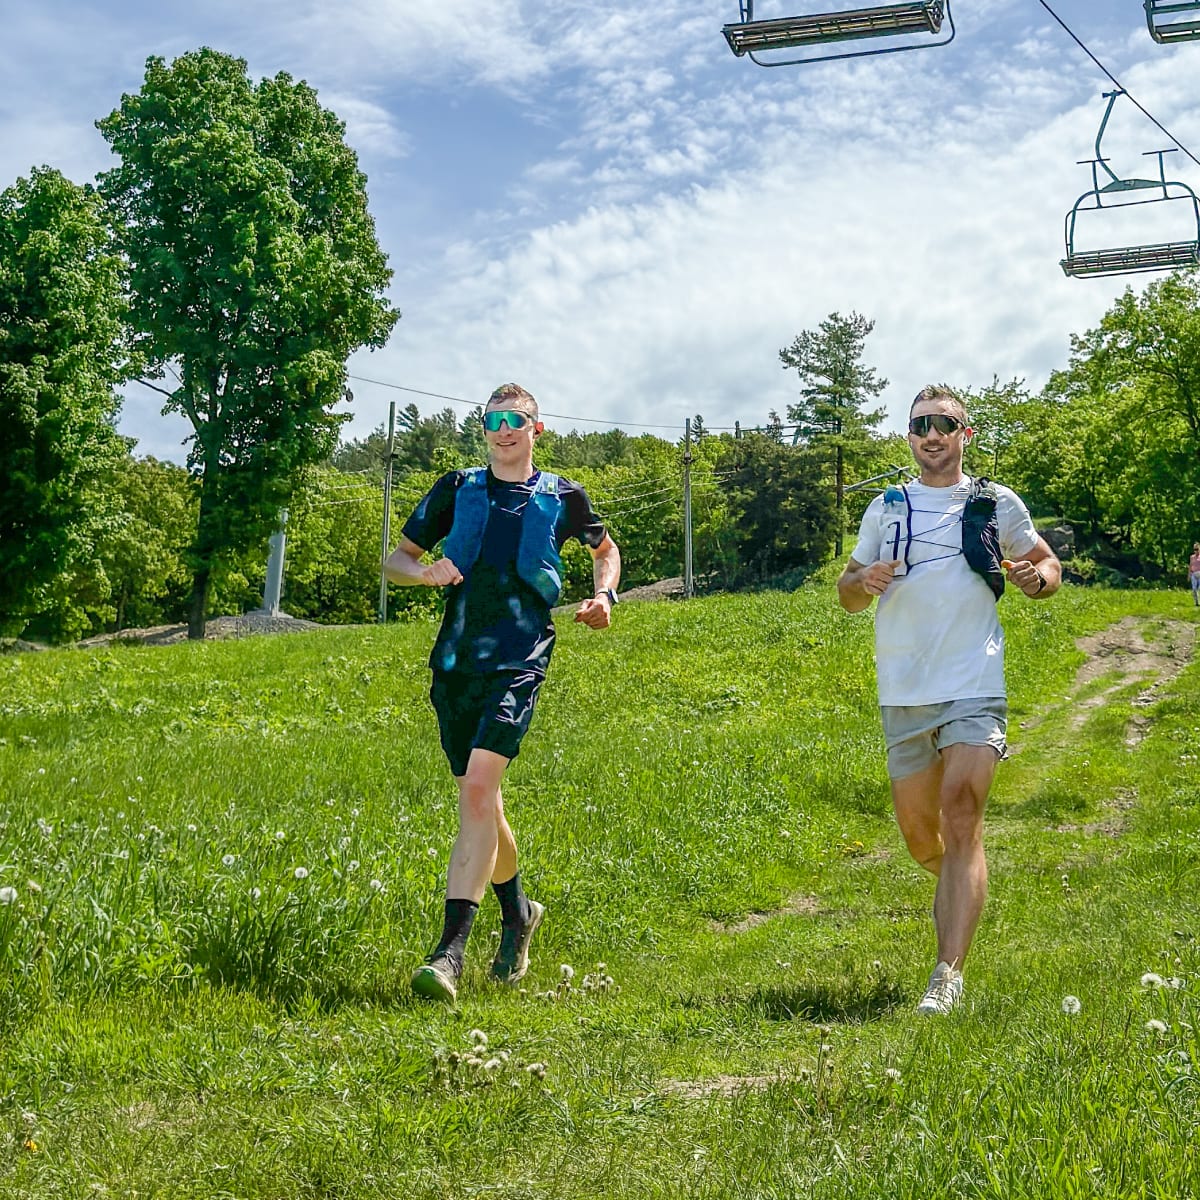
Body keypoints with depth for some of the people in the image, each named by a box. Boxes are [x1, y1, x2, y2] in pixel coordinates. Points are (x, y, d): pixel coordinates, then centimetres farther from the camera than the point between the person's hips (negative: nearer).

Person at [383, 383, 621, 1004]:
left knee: (477, 791, -20)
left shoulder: (563, 497, 9)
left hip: (519, 660, -3)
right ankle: (517, 912, 37)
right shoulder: (457, 489, 12)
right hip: (455, 659, 3)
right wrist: (426, 571, -5)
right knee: (481, 803, 11)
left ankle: (450, 952, -23)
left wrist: (605, 595, 7)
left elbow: (606, 550, 27)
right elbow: (395, 560, 17)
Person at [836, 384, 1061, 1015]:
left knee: (961, 816, -17)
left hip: (974, 689, -3)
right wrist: (862, 583, -9)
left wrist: (1038, 577, -8)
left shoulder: (997, 504, 6)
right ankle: (963, 891, 44)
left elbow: (1046, 563, 17)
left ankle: (948, 974, -18)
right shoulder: (886, 508, 11)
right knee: (918, 832, 10)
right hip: (903, 695, 3)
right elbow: (847, 590, 15)